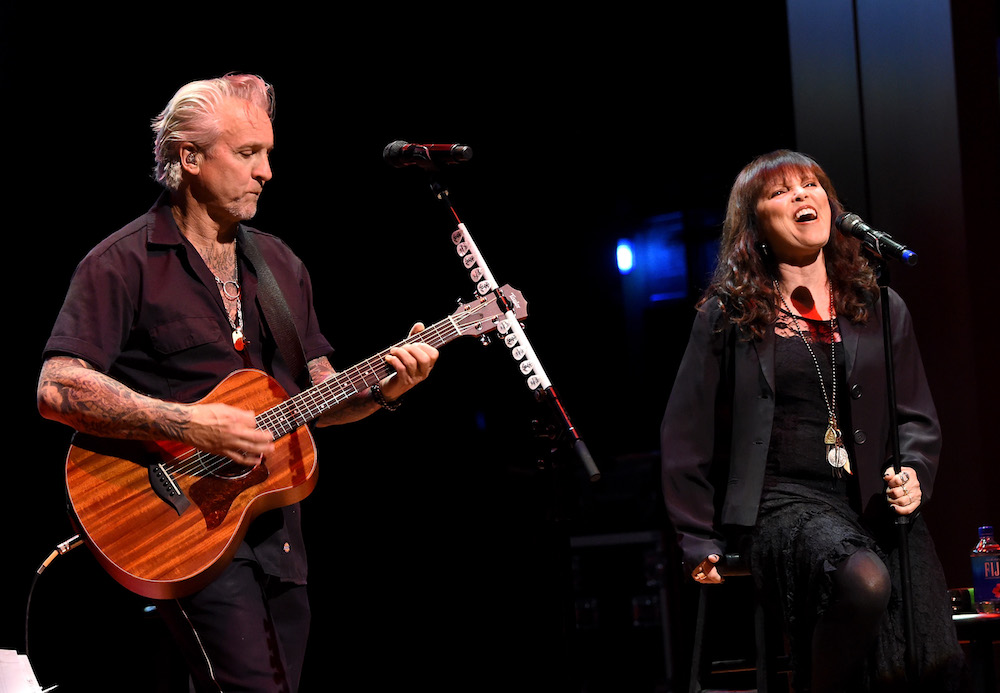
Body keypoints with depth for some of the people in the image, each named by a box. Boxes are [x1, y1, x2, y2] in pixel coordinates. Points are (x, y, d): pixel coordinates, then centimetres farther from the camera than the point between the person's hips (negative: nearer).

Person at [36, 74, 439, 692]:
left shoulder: (281, 265, 16)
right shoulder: (125, 264, -6)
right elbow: (57, 388, -17)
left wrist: (382, 388, -3)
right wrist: (188, 424, -23)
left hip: (277, 532, 7)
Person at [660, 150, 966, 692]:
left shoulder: (880, 307, 15)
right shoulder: (730, 313, 7)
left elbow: (917, 418, 19)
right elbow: (688, 434, 8)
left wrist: (913, 474, -2)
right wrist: (700, 541, 4)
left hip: (877, 502, 4)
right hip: (785, 500, -4)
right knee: (862, 580, -36)